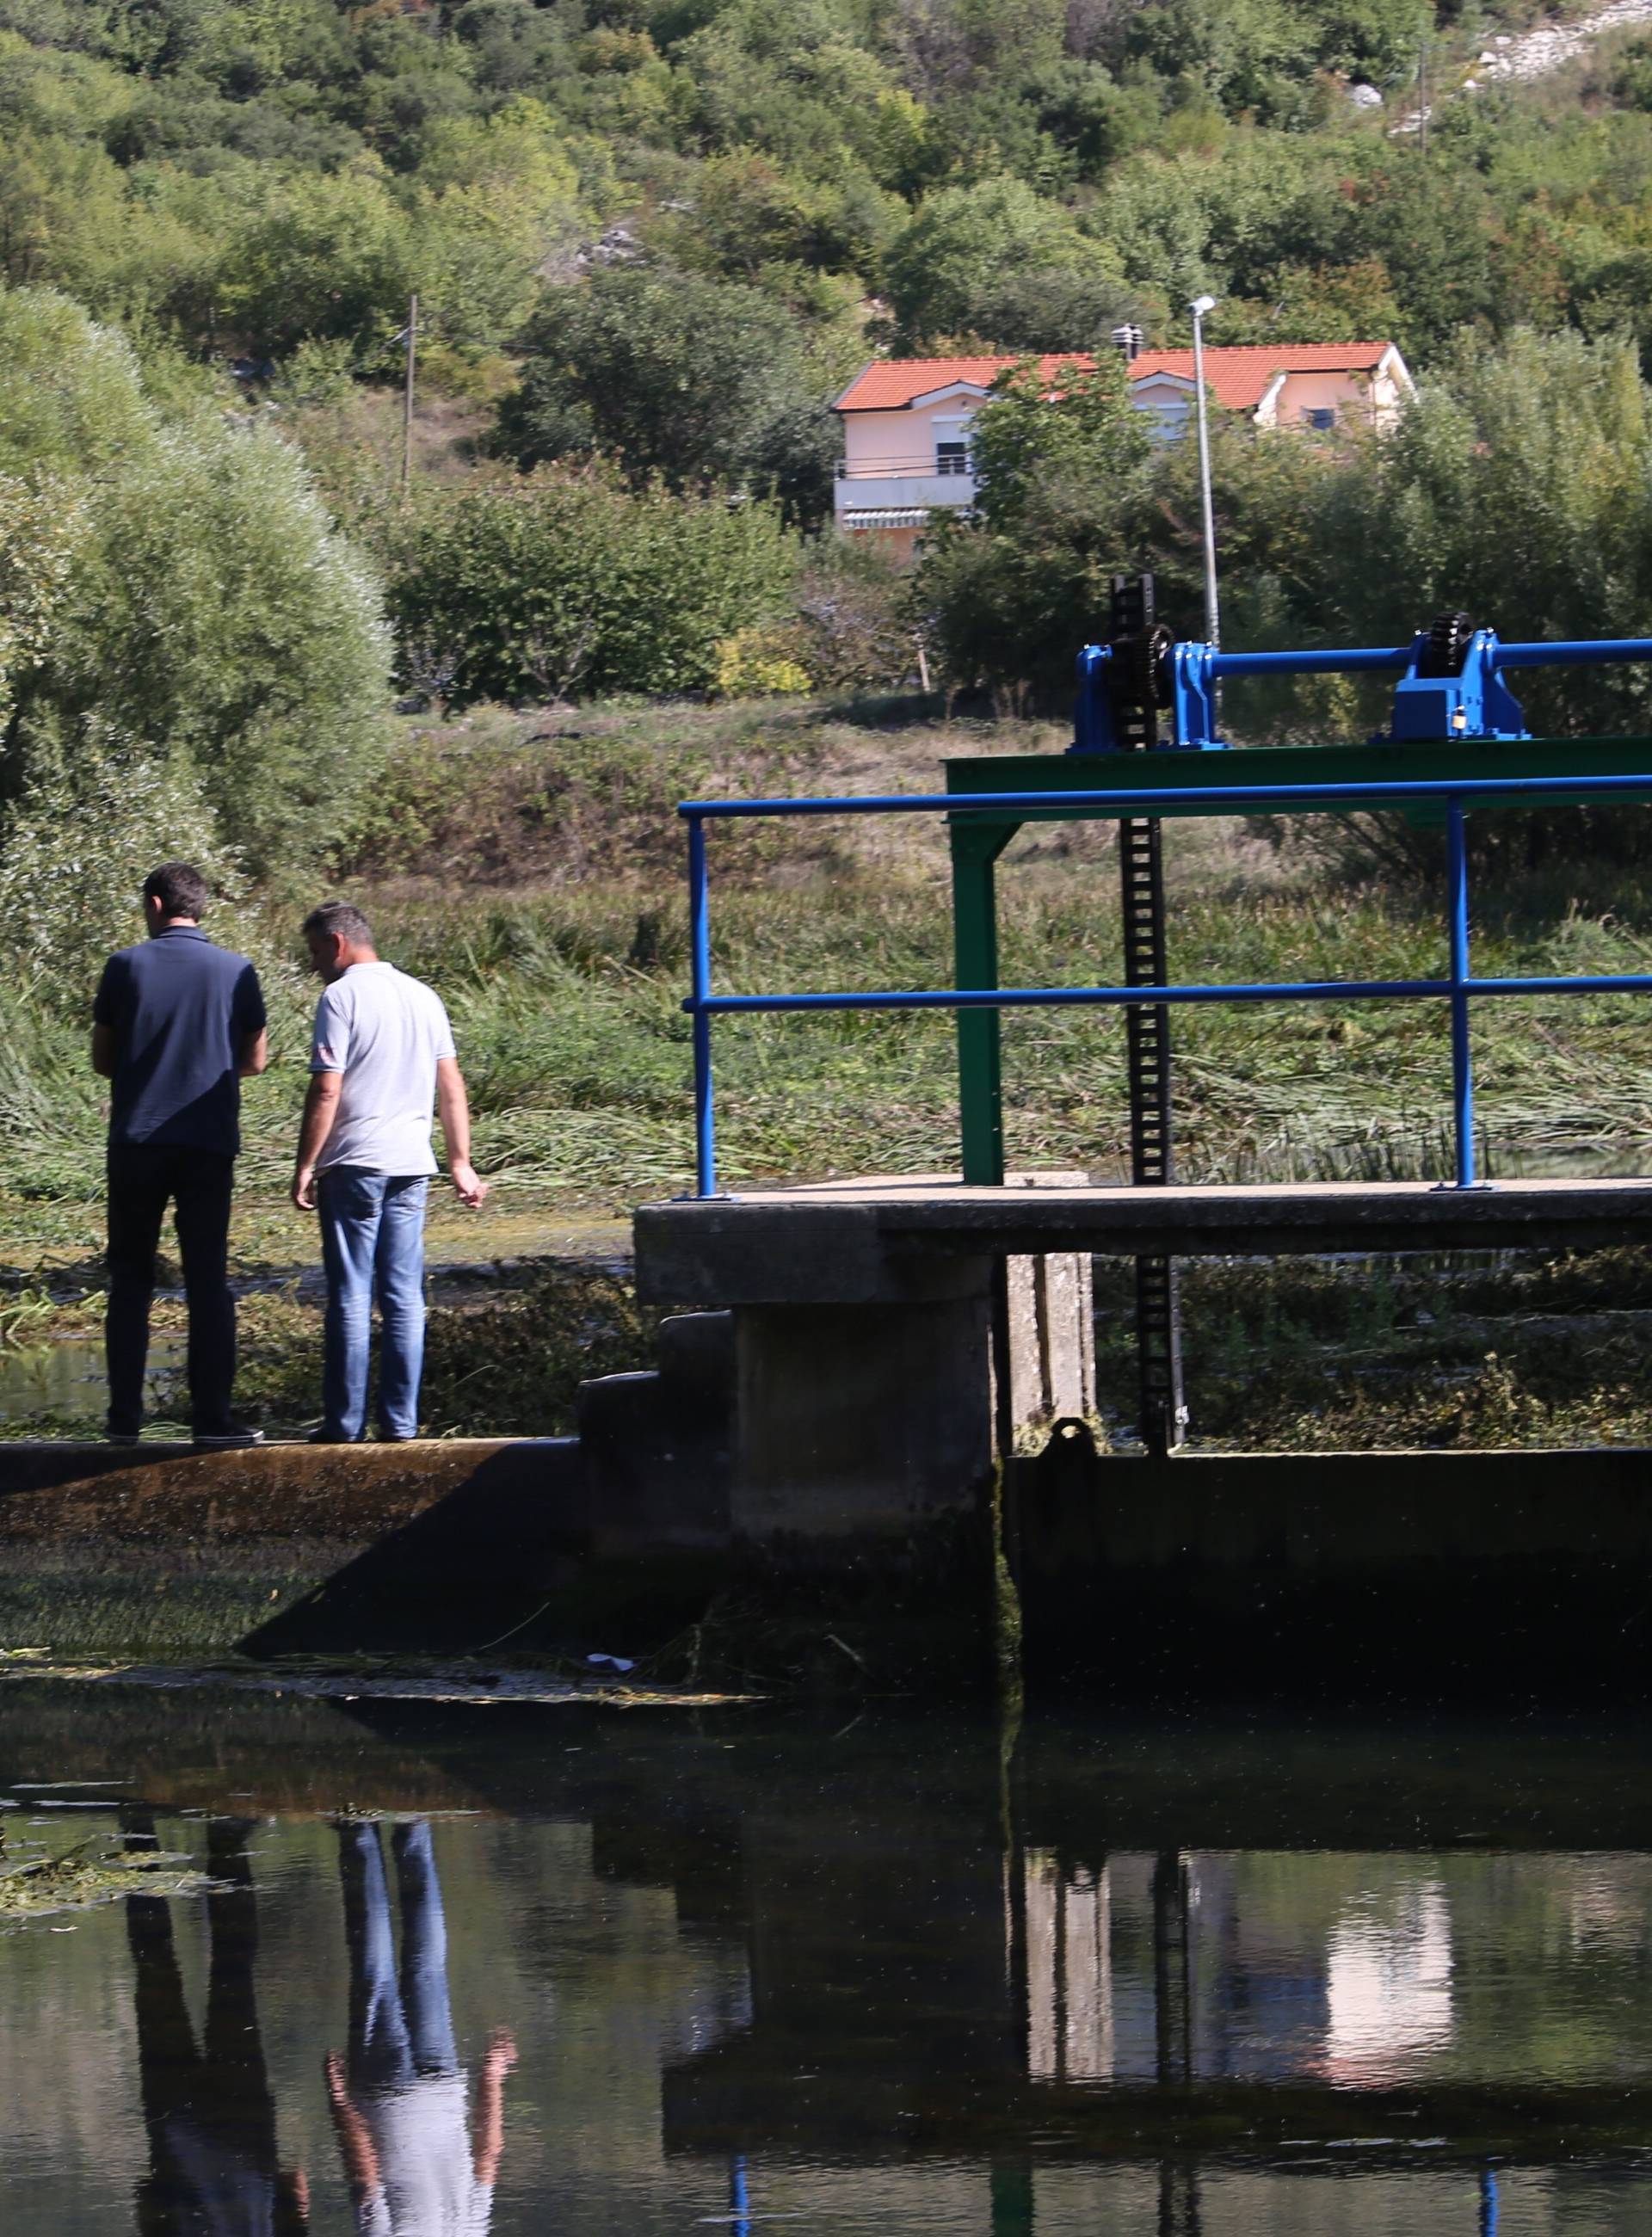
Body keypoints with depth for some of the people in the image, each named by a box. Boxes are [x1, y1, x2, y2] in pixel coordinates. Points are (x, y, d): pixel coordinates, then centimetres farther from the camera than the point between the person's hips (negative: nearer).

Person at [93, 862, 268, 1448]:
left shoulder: (127, 967, -3)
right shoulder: (236, 972, 0)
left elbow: (102, 1060, 3)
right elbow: (255, 1060, 8)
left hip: (137, 1142, 0)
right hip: (210, 1144, 1)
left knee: (130, 1279, 8)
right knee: (208, 1280, 4)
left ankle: (125, 1416, 5)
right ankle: (212, 1416, -2)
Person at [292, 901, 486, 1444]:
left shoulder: (342, 997, -8)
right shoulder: (422, 997, 12)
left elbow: (326, 1092, -13)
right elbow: (451, 1086, 15)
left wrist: (305, 1167, -8)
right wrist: (461, 1163, 19)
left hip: (355, 1164, -6)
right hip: (412, 1165, 6)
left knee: (350, 1298, -2)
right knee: (404, 1299, 7)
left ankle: (343, 1424, -2)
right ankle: (400, 1423, 6)